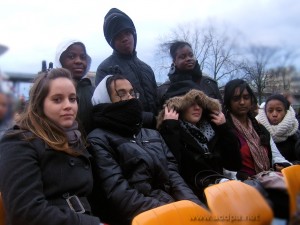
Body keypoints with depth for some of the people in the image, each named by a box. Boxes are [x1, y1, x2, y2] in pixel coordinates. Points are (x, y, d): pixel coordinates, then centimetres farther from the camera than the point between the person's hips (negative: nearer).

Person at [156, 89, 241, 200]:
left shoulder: (212, 128, 15)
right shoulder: (173, 132, -1)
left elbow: (235, 164, 12)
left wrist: (224, 128, 8)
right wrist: (170, 127, -14)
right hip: (193, 192, -6)